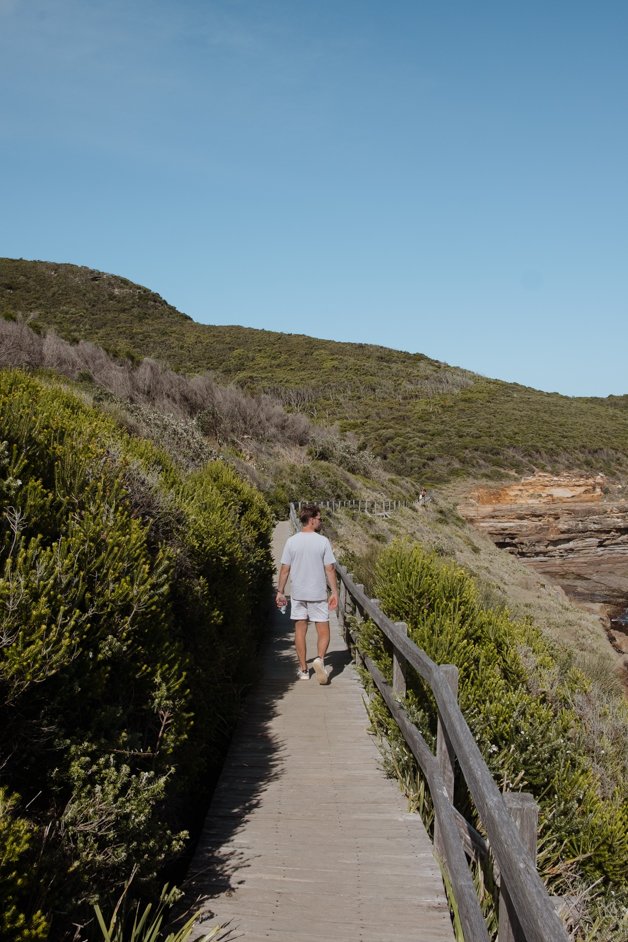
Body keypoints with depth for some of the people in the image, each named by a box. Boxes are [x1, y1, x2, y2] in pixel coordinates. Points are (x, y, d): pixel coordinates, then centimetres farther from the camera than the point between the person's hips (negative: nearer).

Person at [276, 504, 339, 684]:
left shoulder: (291, 541, -2)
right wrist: (335, 592, 0)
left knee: (300, 630, 11)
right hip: (318, 594, -2)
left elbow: (285, 569, 0)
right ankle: (320, 658, -20)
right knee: (323, 631, 6)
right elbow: (330, 569, -7)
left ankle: (303, 670, 17)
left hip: (298, 594, 2)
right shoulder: (323, 541, -8)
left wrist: (280, 592, 8)